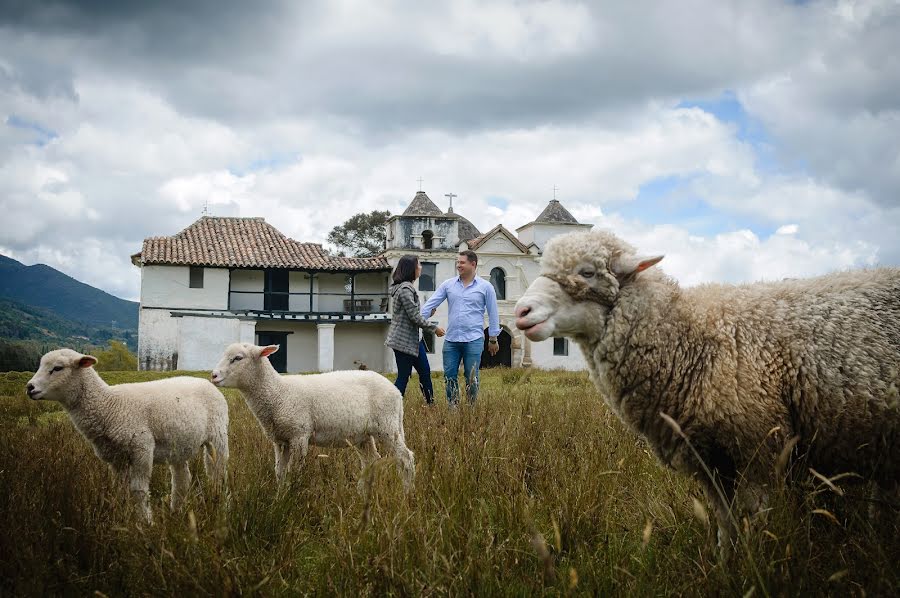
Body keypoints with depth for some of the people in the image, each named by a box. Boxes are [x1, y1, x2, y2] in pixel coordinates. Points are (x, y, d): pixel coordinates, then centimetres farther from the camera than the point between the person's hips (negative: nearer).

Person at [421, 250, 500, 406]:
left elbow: (493, 314, 5)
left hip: (473, 340, -3)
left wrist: (493, 339, 5)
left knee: (471, 378, 2)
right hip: (451, 340, 3)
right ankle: (452, 408, 16)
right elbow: (431, 304, 3)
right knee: (449, 376, 4)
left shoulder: (485, 287, 2)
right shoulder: (448, 285, 8)